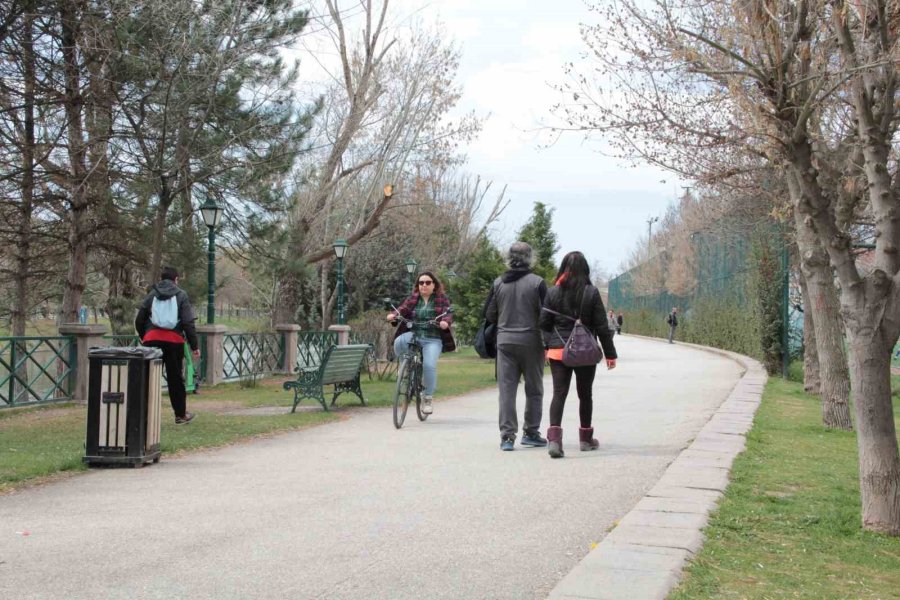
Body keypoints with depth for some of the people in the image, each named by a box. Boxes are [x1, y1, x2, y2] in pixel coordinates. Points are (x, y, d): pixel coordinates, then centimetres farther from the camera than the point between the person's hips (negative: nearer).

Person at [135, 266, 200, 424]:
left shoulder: (152, 294, 11)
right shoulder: (181, 295, 4)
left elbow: (139, 320, 11)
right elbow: (188, 323, -3)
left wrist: (143, 337, 28)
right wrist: (194, 346, -1)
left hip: (152, 340, 1)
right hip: (174, 340, -1)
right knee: (175, 378, 9)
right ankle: (181, 415, 19)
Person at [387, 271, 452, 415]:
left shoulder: (442, 299, 9)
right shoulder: (412, 299, 14)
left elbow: (448, 314, -3)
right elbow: (402, 310, 2)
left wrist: (445, 322, -26)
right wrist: (393, 315, -20)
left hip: (432, 339, -2)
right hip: (414, 335, 2)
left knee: (429, 365, -24)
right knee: (399, 342, -31)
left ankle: (428, 398, -6)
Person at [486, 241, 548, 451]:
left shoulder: (498, 283, 2)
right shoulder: (537, 282, -8)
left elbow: (490, 315, 5)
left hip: (505, 341, 3)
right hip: (531, 341, -2)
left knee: (506, 388, 4)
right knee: (534, 390, 11)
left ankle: (507, 435, -1)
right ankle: (531, 432, 15)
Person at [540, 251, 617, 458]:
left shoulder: (553, 292, -1)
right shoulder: (591, 293, -6)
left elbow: (544, 323, 3)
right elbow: (602, 326, -4)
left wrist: (548, 346, 17)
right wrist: (610, 354, 2)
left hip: (558, 351, 1)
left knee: (559, 394, -2)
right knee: (585, 395, 15)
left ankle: (554, 437, -22)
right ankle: (586, 438, 27)